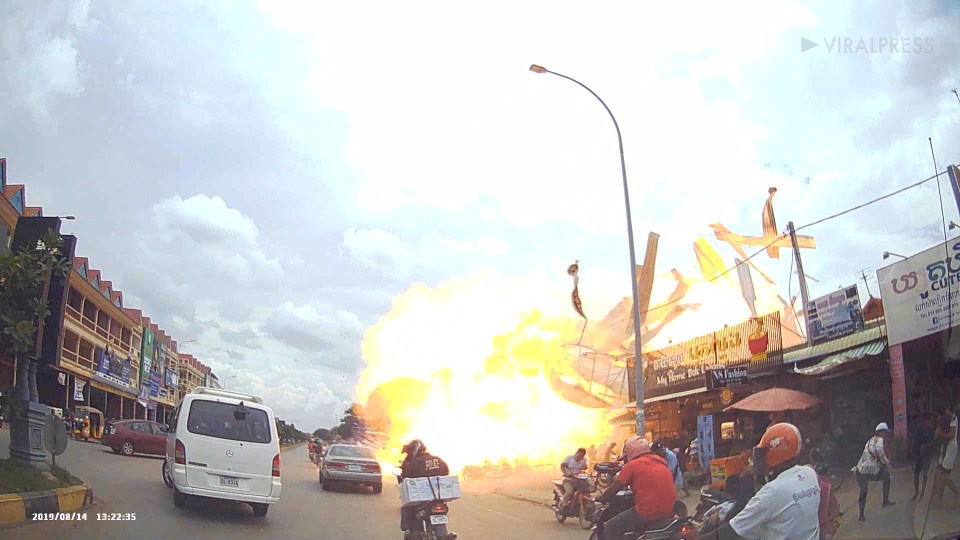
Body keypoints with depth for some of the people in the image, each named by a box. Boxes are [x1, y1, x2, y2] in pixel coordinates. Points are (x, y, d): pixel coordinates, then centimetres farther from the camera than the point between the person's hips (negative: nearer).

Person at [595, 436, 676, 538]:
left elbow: (614, 489, 1)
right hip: (669, 513, 8)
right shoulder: (661, 461, 14)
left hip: (648, 512, -7)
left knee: (610, 528, 5)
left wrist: (600, 498, 17)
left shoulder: (632, 465, -4)